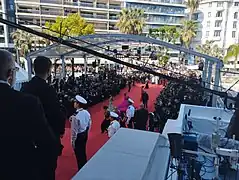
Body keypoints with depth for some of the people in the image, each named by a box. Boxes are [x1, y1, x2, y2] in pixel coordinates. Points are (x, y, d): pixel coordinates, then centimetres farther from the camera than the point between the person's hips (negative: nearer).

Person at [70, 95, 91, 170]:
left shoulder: (76, 117, -28)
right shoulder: (87, 113, -6)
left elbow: (74, 131, -21)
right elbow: (89, 124, 5)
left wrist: (73, 141, -10)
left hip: (78, 136, -7)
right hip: (85, 134, 7)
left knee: (79, 155, 11)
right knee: (83, 152, 24)